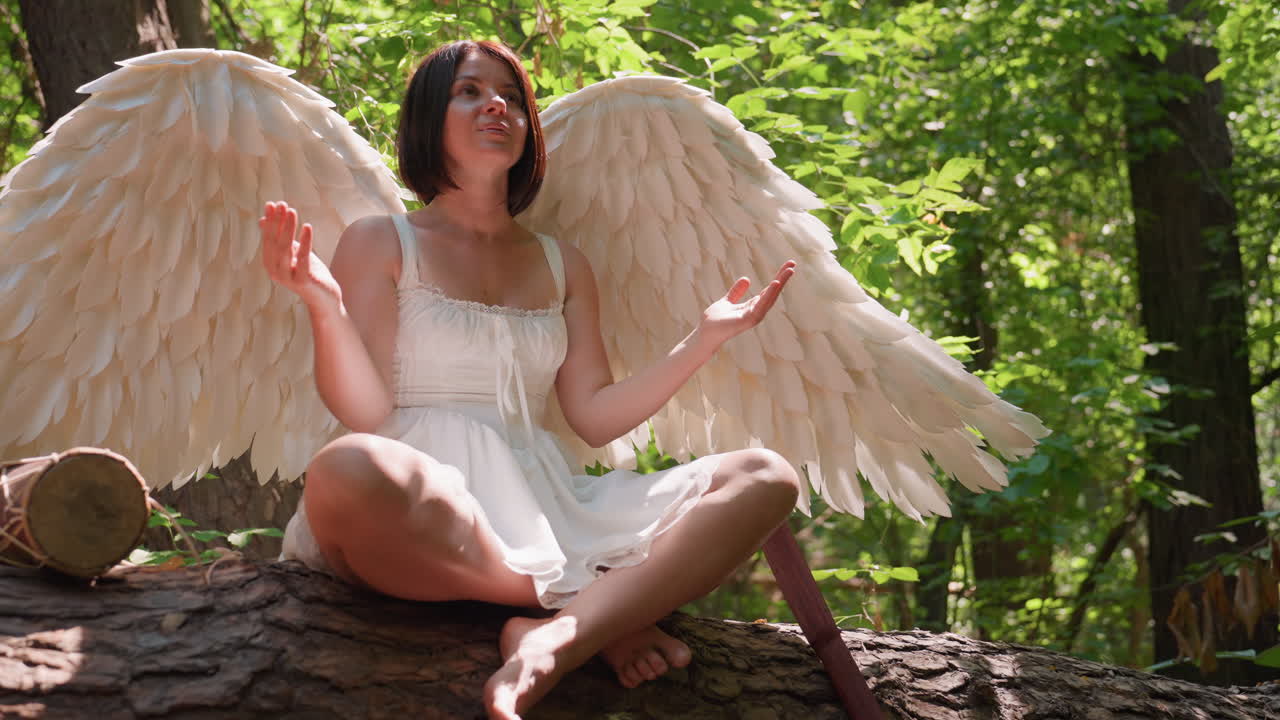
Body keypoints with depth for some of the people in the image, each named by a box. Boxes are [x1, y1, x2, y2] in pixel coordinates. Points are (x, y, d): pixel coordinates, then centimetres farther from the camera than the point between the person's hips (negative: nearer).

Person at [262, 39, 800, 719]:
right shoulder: (380, 243, 9)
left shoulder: (562, 265, 23)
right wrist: (325, 306, -19)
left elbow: (596, 416, 16)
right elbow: (364, 412, -2)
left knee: (765, 477, -14)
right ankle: (605, 611, -24)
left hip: (542, 498, 5)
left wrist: (705, 337, 11)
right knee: (349, 469, -43)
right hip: (421, 503, -5)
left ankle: (551, 644, -37)